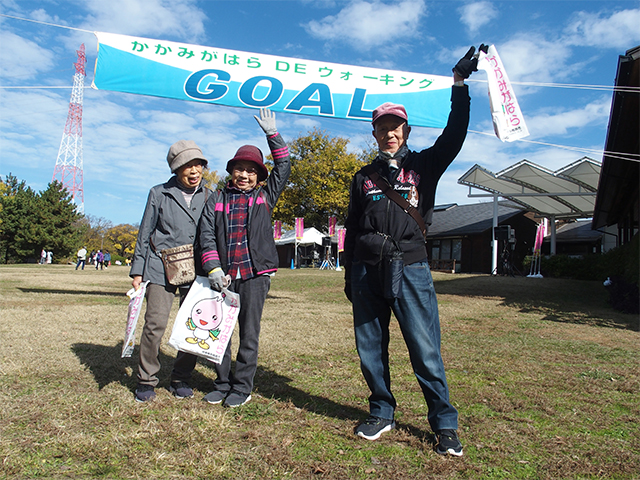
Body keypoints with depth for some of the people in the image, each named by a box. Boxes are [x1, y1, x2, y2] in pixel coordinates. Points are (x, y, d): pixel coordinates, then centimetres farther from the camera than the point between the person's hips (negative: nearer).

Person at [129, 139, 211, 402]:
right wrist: (137, 270, 5)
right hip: (161, 268, -2)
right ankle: (146, 380, 11)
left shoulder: (209, 196, 10)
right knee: (155, 323, -9)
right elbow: (144, 234, 8)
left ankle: (179, 379, 19)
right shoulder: (159, 194, 5)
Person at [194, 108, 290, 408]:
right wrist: (213, 268, -7)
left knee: (249, 332, 2)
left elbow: (283, 166, 9)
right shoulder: (217, 200, 13)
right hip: (223, 275, 2)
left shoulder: (265, 196, 12)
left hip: (255, 273, -2)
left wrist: (272, 133, 6)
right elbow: (206, 235, 5)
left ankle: (243, 387, 13)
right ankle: (223, 383, 21)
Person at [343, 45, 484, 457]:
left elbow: (454, 134, -6)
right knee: (370, 350, 7)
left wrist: (459, 83, -10)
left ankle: (445, 424, 12)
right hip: (367, 270, 3)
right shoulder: (364, 177, 16)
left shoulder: (423, 166, 10)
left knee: (426, 352, -3)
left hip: (411, 268, -3)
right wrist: (349, 276, 14)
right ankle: (382, 413, 25)